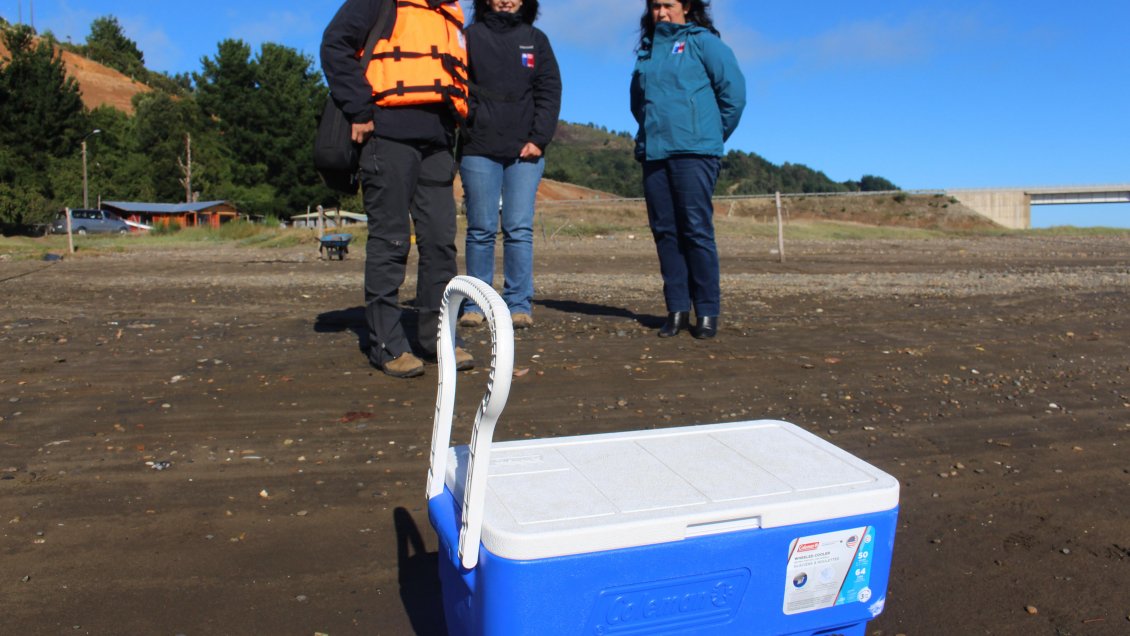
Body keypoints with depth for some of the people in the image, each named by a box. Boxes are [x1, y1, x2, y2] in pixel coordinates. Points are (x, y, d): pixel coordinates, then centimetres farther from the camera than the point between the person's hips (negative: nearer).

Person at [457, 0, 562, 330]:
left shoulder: (536, 39, 15)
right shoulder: (470, 36, 10)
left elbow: (550, 91, 7)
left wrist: (538, 139, -4)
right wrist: (461, 132, -7)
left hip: (525, 152, 1)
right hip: (479, 151, -1)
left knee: (519, 229, -4)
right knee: (481, 229, 0)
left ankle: (519, 303, 1)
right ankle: (475, 303, 8)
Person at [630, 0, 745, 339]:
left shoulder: (702, 41, 2)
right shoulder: (647, 49, 19)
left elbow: (733, 89, -2)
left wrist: (715, 134, 4)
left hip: (694, 152, -6)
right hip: (653, 152, 6)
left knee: (696, 231, -8)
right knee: (665, 232, 3)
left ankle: (708, 312, -3)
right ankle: (677, 309, 8)